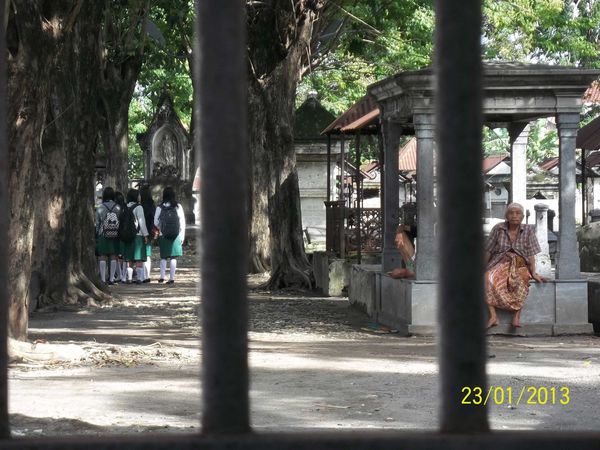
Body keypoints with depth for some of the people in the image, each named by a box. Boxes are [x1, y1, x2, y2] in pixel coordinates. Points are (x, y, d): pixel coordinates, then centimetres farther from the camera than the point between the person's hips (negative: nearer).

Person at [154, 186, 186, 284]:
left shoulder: (160, 207, -4)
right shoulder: (178, 207, -3)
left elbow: (156, 222, 2)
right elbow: (182, 223, -1)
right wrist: (182, 236, 6)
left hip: (163, 236, 0)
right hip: (175, 236, 0)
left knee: (163, 257, 11)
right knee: (173, 257, 5)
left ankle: (162, 276, 3)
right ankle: (172, 277, 3)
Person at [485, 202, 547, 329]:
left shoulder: (528, 231, 4)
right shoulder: (498, 229, 3)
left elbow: (531, 254, 0)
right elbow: (488, 251, 8)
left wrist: (534, 273, -10)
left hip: (519, 264, 0)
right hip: (499, 263, 0)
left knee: (520, 280, -37)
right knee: (489, 279, -34)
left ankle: (517, 316, -40)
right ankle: (493, 316, -41)